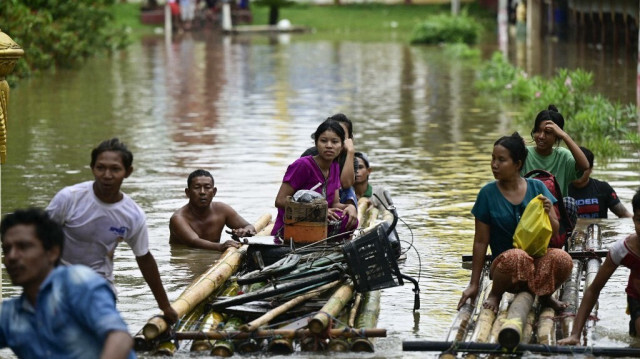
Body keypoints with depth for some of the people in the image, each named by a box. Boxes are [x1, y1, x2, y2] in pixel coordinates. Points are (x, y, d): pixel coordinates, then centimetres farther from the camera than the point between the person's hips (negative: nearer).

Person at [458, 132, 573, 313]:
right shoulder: (488, 193, -3)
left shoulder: (536, 187, 3)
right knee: (516, 257, -39)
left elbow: (555, 232, 8)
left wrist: (548, 213, -14)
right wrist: (474, 284, 0)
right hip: (504, 263, -2)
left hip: (538, 259, 2)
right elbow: (481, 242, 0)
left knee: (562, 259, -32)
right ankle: (495, 295, -6)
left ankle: (545, 295, 2)